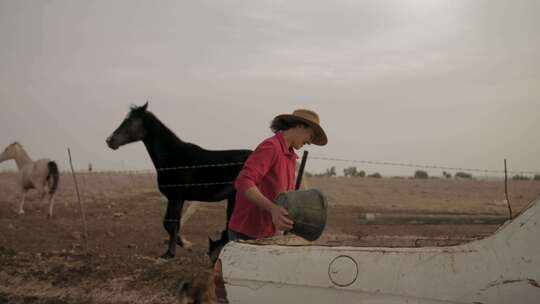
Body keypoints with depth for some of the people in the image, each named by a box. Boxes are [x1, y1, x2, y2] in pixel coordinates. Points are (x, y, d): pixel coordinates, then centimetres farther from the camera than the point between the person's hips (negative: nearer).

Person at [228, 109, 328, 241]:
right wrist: (273, 208, -40)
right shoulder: (270, 147, -17)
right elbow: (243, 182, -29)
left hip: (266, 233, 9)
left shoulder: (290, 157, 13)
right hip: (246, 234, -9)